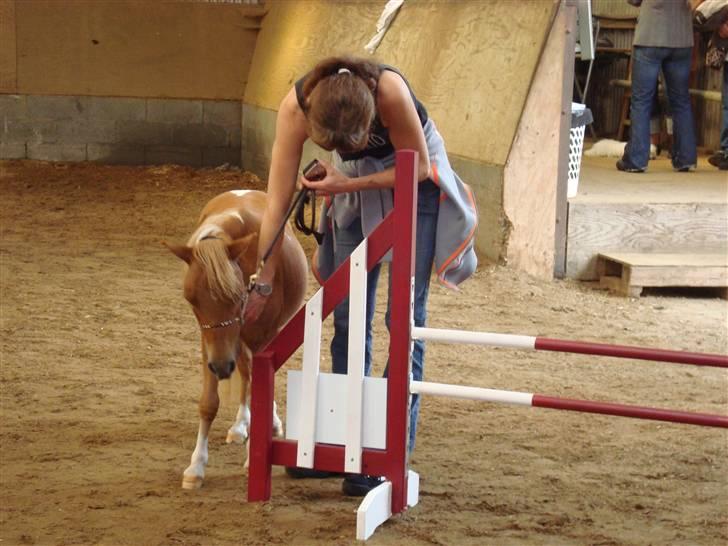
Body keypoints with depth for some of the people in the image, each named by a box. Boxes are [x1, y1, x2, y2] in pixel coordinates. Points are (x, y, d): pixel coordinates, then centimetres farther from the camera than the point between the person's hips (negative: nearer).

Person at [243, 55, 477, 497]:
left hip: (414, 179, -3)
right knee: (348, 315, 4)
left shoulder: (390, 91, -37)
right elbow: (278, 202, -24)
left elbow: (417, 167, -21)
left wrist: (347, 184, -28)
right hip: (353, 182, 3)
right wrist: (263, 281, -23)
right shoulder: (296, 107, -29)